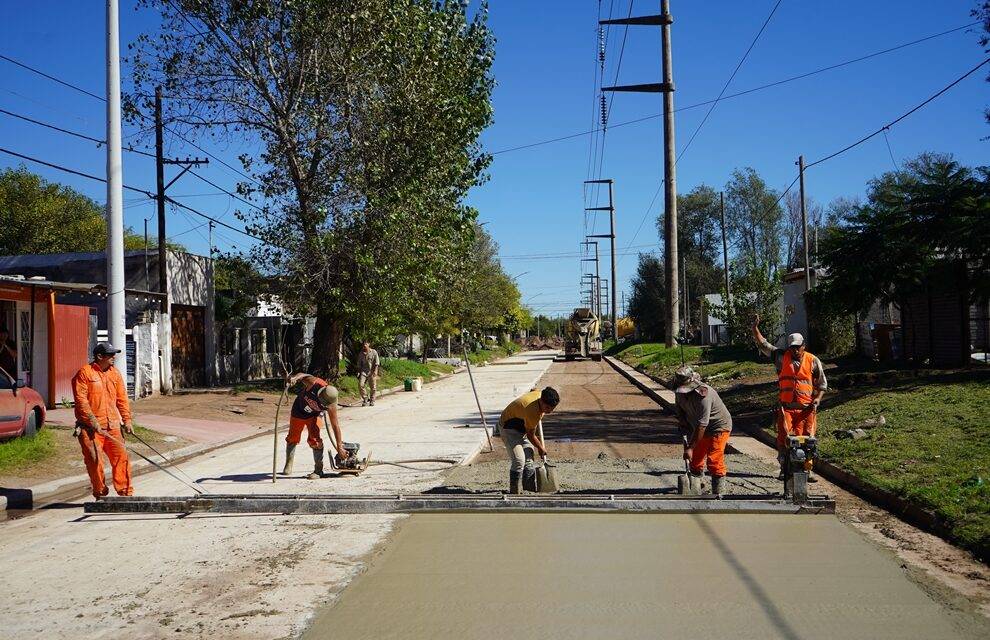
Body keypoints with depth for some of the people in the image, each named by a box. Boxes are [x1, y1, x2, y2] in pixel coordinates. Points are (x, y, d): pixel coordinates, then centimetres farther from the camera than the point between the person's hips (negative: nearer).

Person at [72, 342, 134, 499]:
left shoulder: (115, 373, 12)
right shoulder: (85, 373, -5)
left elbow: (122, 398, 13)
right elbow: (80, 399, -11)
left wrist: (127, 420, 7)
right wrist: (92, 419, -17)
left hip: (112, 425, 4)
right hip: (90, 427, -4)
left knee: (121, 456, -4)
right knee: (94, 460, -1)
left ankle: (126, 491, 2)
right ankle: (100, 493, 14)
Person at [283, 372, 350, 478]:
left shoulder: (331, 405, -34)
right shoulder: (314, 383, -38)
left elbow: (335, 425, -25)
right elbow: (302, 375, -15)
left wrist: (339, 447, -21)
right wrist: (295, 377, -40)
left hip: (314, 415, -1)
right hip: (298, 411, 2)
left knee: (314, 440, -18)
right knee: (292, 438, 12)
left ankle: (318, 470, -6)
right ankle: (288, 465, 35)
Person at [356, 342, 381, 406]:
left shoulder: (374, 352, -1)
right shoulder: (361, 354, 7)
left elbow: (376, 363, -2)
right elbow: (359, 364, 15)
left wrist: (375, 371, -13)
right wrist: (358, 372, 8)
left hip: (372, 371, -2)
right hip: (364, 371, 2)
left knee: (373, 387, 2)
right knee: (360, 385, -14)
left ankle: (372, 400, 19)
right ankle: (365, 398, 1)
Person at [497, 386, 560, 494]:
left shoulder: (541, 394, -14)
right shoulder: (532, 412, -36)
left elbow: (533, 390, 14)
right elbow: (530, 436, -21)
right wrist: (541, 449, -4)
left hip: (522, 427, 9)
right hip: (509, 427, -9)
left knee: (528, 460, 6)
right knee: (519, 461, -21)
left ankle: (531, 490, 12)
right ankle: (514, 492, -13)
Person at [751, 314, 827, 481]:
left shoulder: (813, 361, 4)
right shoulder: (782, 357, 5)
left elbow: (822, 383, 10)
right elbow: (763, 344, 4)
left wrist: (817, 399, -5)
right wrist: (755, 328, -7)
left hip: (807, 408, 0)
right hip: (786, 407, 0)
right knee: (784, 437, -5)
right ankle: (784, 469, 0)